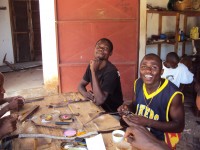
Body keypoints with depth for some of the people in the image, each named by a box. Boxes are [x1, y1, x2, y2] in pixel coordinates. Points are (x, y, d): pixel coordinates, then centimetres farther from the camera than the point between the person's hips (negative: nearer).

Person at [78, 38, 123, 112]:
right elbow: (81, 85, 8)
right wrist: (85, 93, -15)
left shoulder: (111, 71, -24)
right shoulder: (92, 65, -1)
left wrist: (93, 71, -30)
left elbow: (99, 101, -30)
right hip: (99, 107, 6)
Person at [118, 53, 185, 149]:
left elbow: (179, 126, -17)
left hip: (160, 141, -4)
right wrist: (128, 107, -13)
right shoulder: (138, 83, -7)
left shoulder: (173, 94, -24)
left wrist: (148, 122, -27)